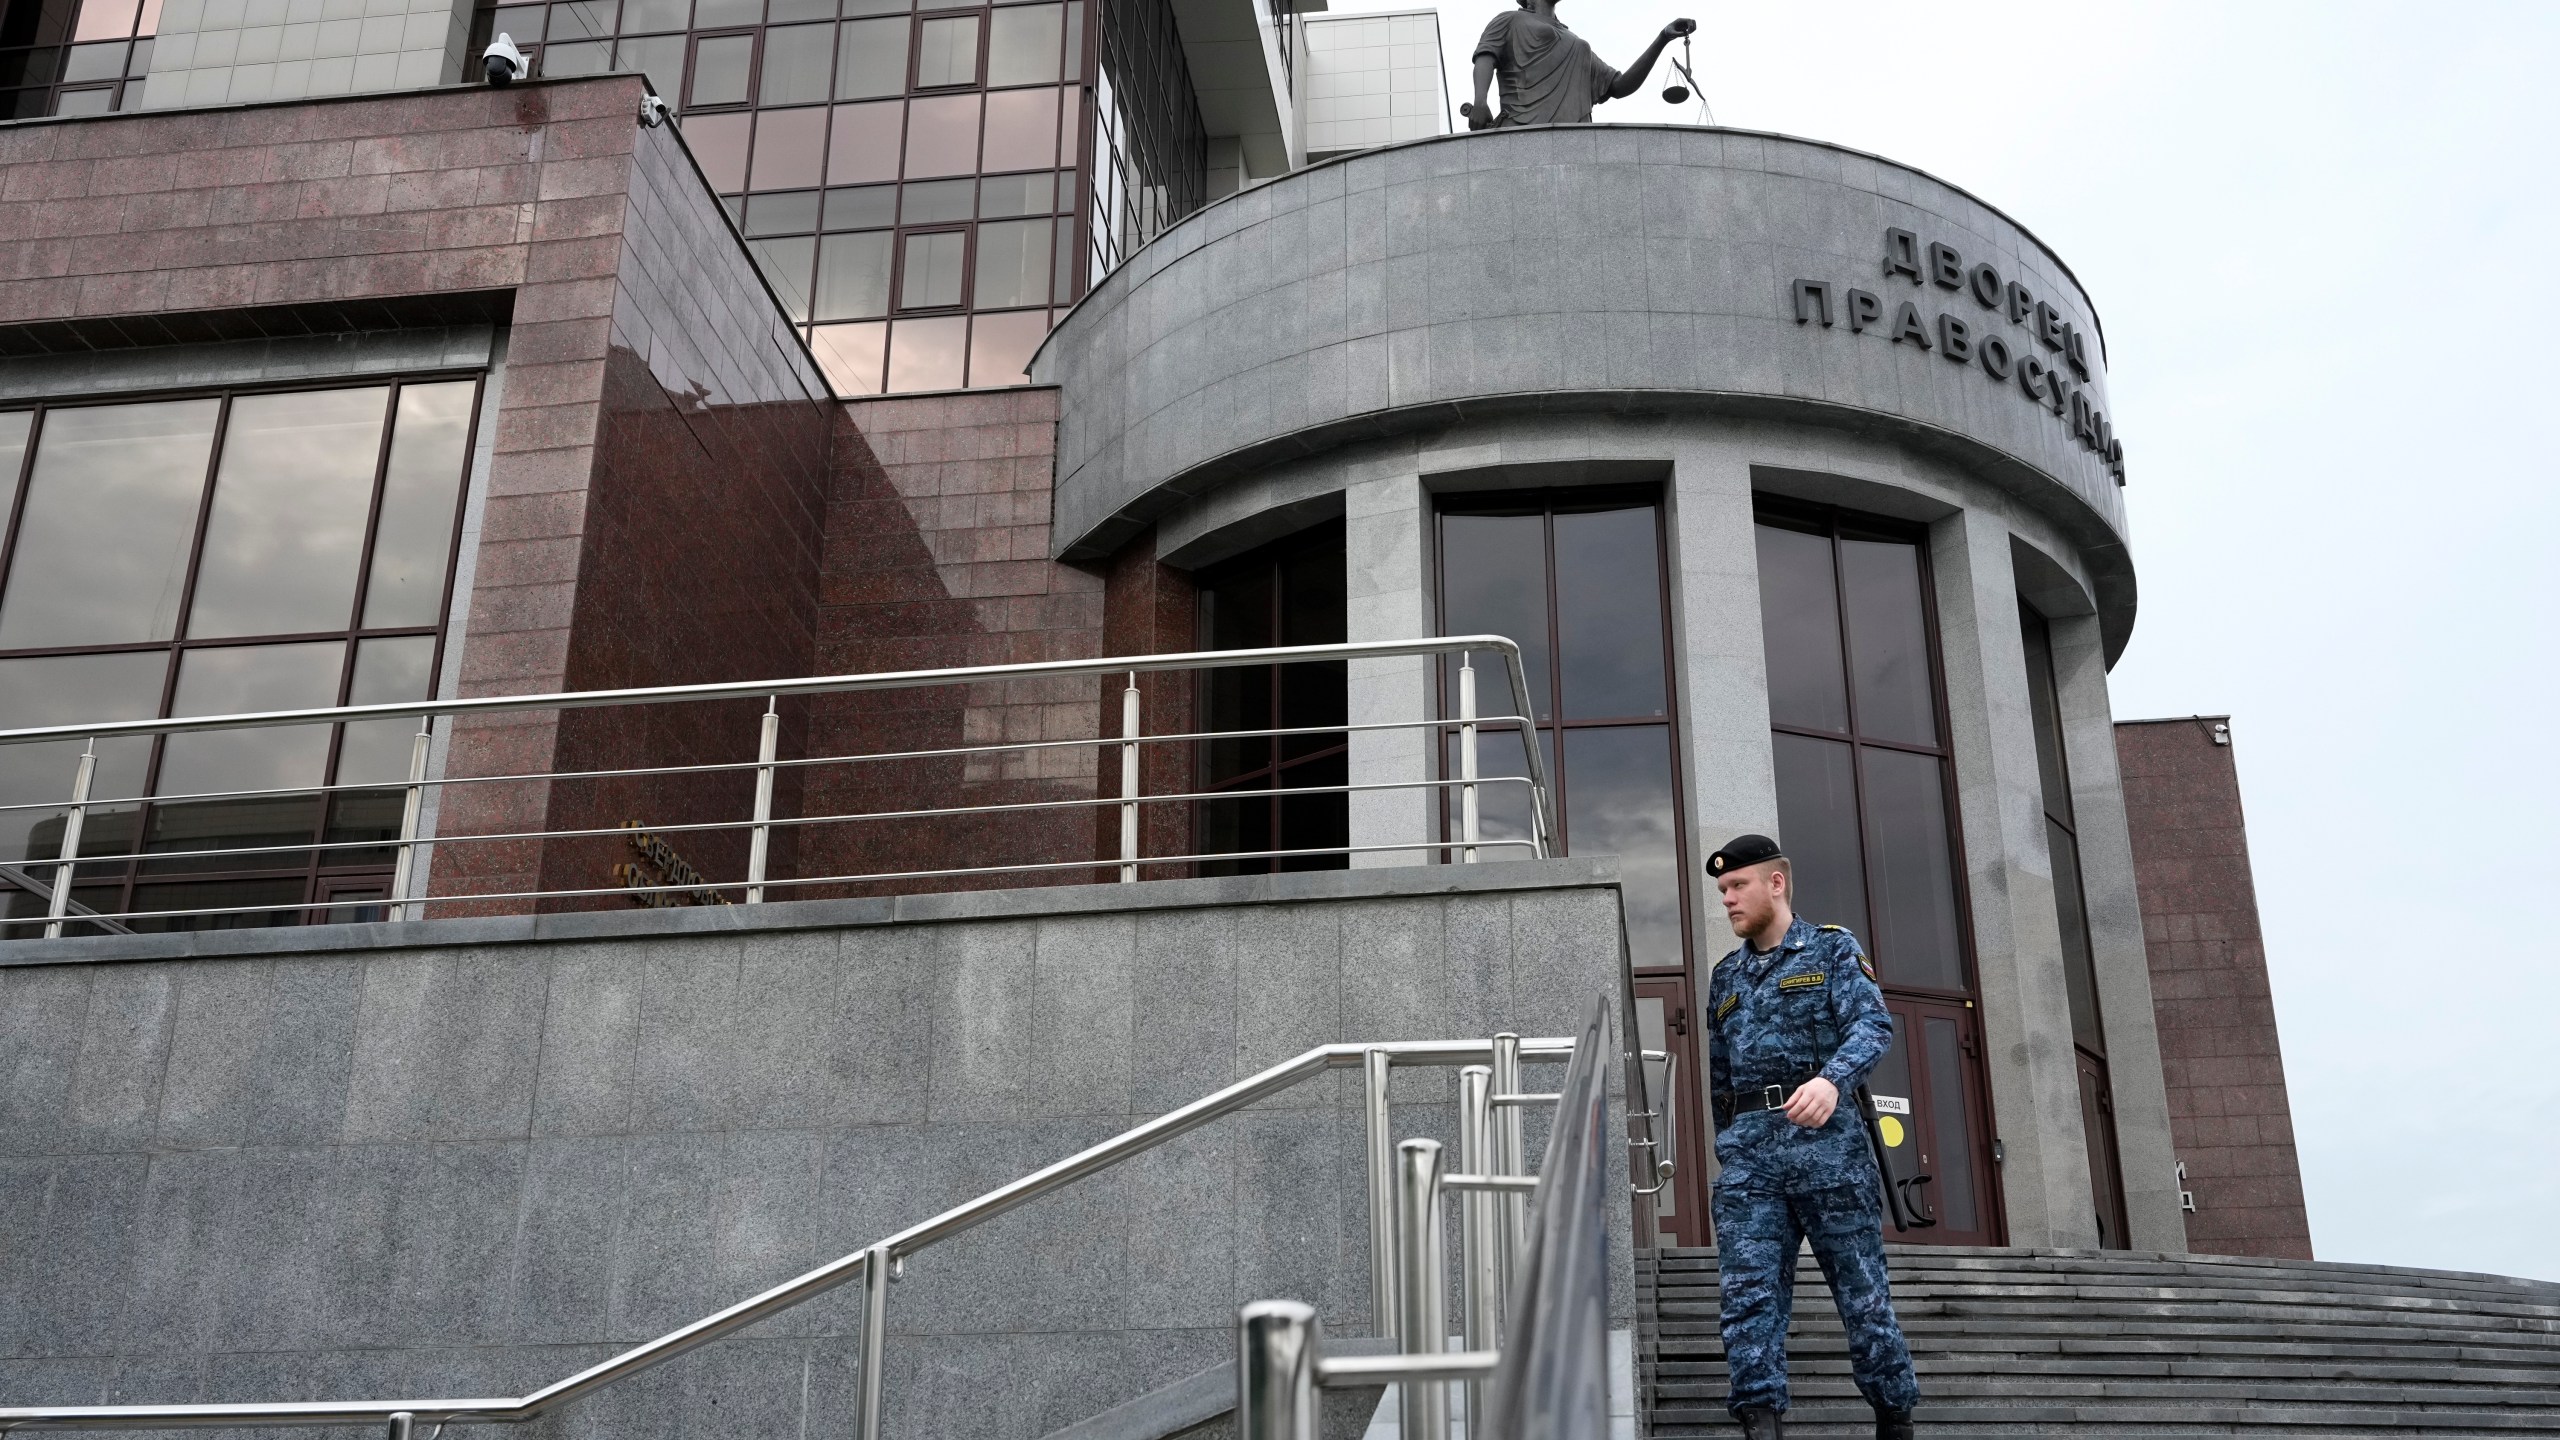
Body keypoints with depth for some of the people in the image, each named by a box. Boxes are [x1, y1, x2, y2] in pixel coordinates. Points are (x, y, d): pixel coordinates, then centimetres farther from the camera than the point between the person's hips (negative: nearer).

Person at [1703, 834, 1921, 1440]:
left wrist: (1832, 1078, -28)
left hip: (1824, 1138, -4)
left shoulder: (1832, 950, 7)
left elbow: (1873, 1024, -9)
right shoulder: (1726, 976, 22)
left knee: (1861, 1288, 2)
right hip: (1747, 1148, 4)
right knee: (1749, 1290, -10)